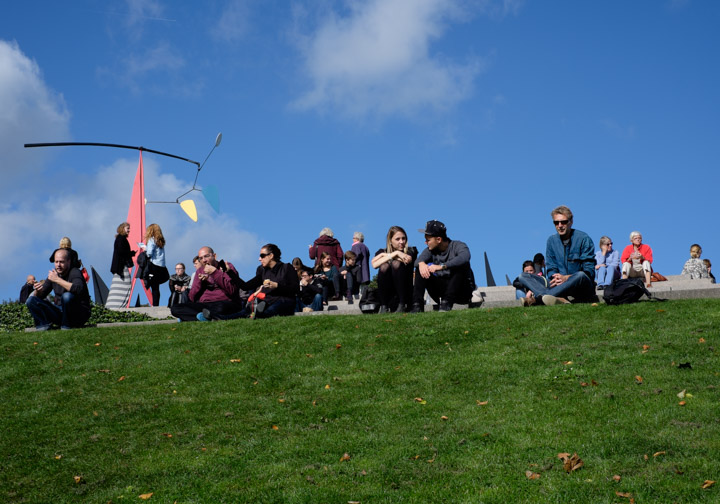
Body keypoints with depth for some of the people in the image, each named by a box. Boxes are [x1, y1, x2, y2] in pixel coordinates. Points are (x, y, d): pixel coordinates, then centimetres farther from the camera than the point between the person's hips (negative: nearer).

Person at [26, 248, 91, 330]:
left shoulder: (75, 273, -13)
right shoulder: (53, 274, 6)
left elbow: (78, 289, -36)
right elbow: (40, 296, 8)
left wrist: (57, 279, -31)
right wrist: (38, 290, -17)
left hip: (79, 314, -6)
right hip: (60, 312, 6)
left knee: (67, 296, -37)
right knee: (31, 301, -5)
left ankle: (65, 327, -19)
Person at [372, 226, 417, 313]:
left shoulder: (411, 251, 7)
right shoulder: (382, 252, 8)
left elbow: (408, 260, -17)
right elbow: (374, 264, -14)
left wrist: (387, 255, -7)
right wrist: (395, 253, -15)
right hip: (387, 295, 1)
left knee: (396, 263, -21)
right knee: (384, 266, -22)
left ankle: (402, 305, -22)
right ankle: (383, 306, -18)